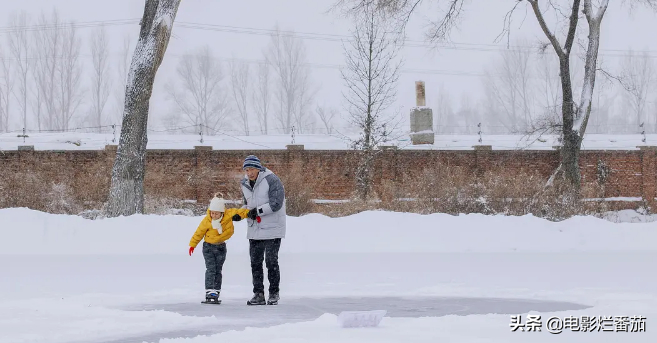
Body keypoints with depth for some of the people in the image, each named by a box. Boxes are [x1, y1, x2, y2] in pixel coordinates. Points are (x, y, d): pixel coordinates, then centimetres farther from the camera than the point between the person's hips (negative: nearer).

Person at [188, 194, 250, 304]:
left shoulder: (228, 214, -16)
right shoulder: (206, 221, -17)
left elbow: (241, 212, -11)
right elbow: (199, 233, -6)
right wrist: (192, 244, 1)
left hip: (221, 247, 3)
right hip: (208, 247, -3)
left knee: (218, 270, 7)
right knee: (211, 269, -13)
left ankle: (216, 293, 10)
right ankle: (209, 292, -18)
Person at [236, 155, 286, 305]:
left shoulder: (271, 180, -13)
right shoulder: (245, 184, 10)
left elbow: (276, 204, -19)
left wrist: (258, 211, -21)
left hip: (272, 229, -6)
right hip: (254, 230, 6)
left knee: (271, 262, -4)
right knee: (255, 262, 4)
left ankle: (274, 293, 8)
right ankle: (258, 294, 9)